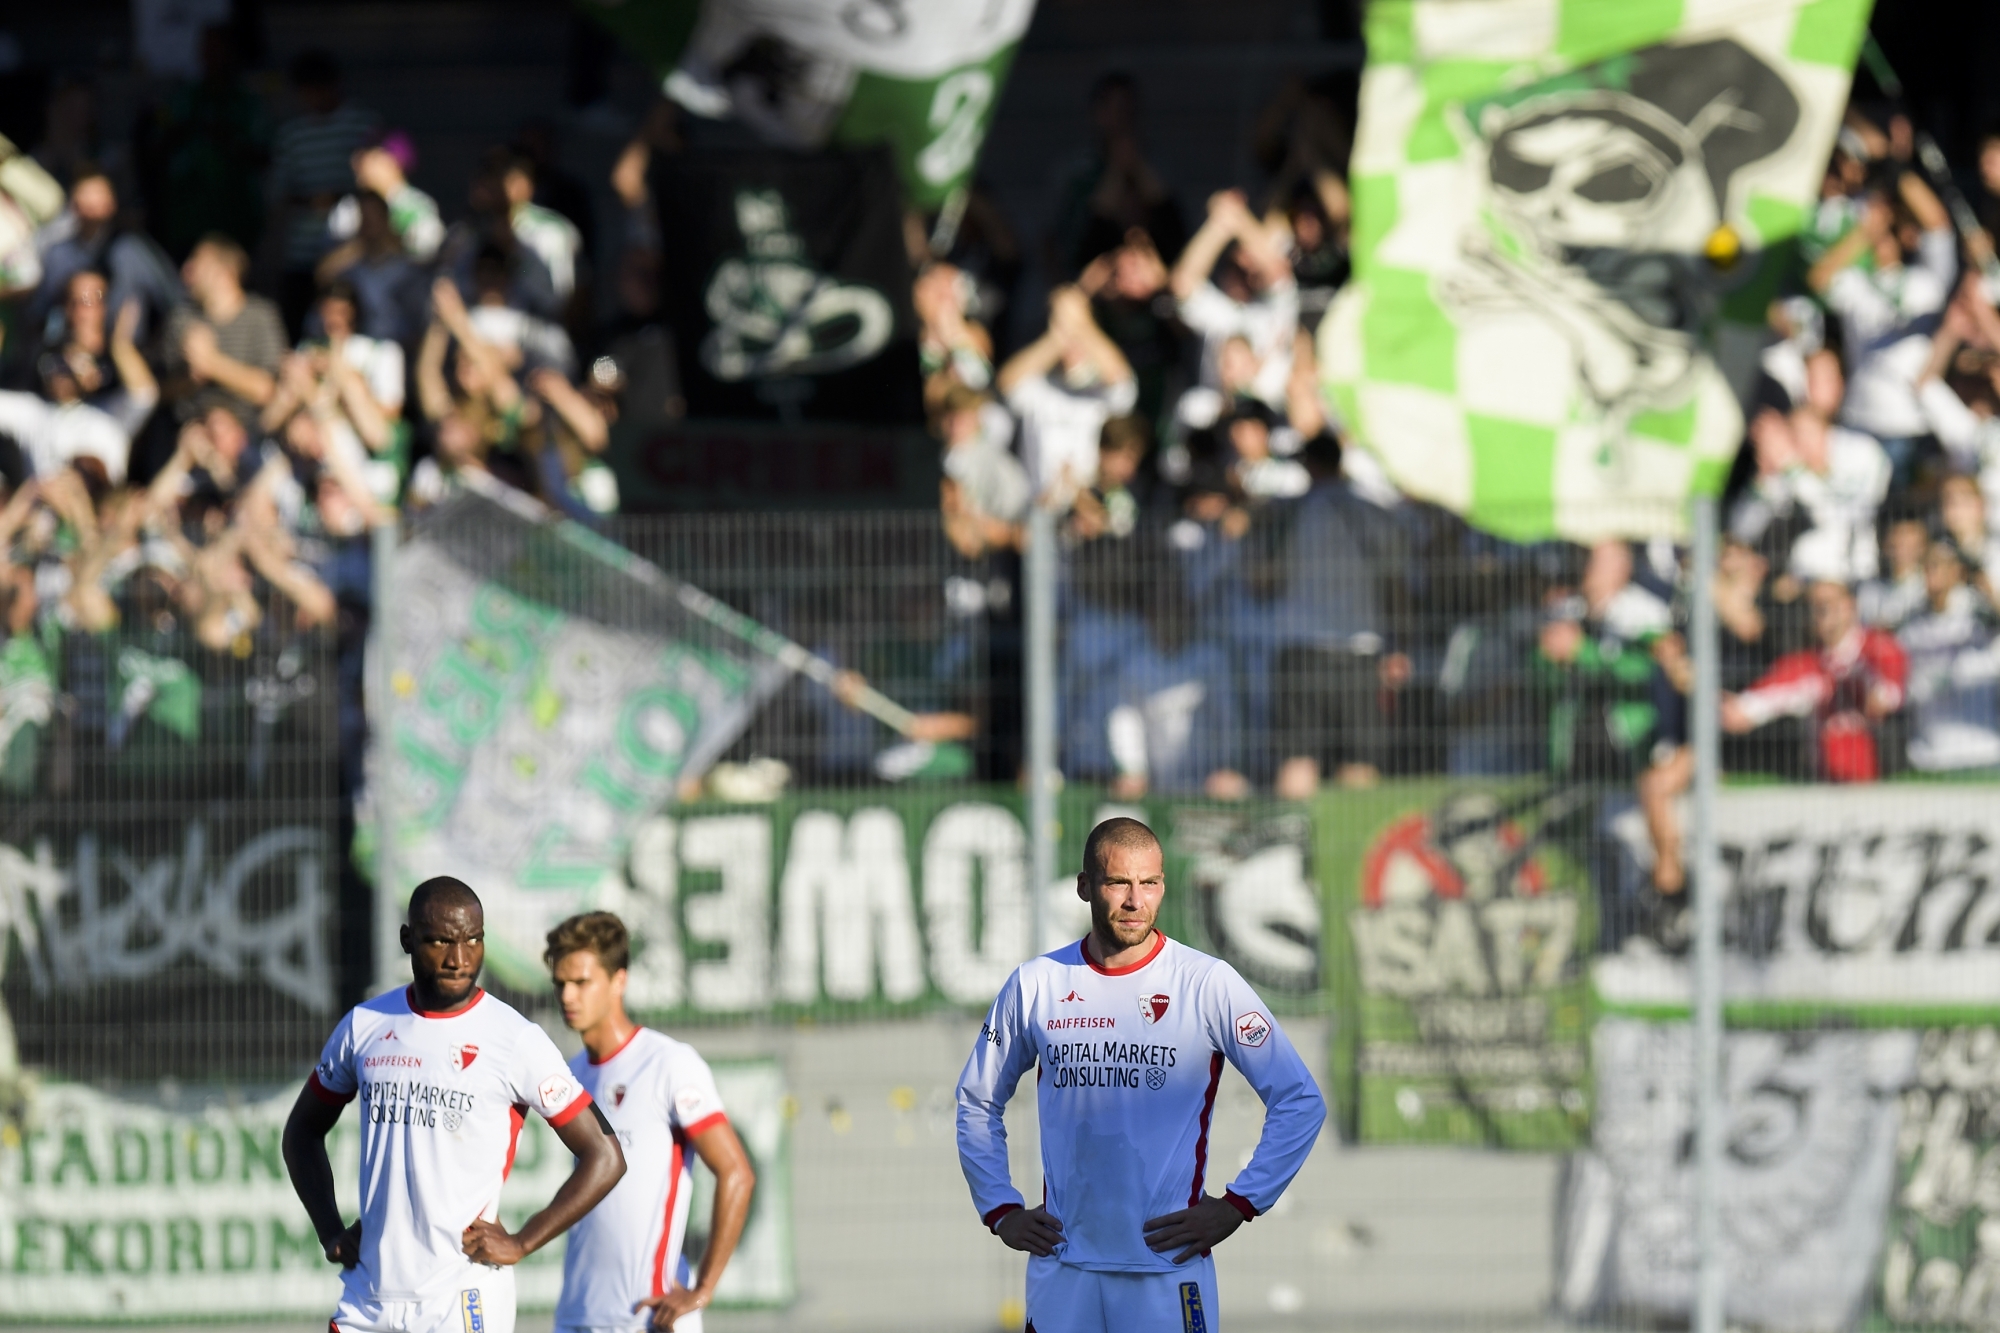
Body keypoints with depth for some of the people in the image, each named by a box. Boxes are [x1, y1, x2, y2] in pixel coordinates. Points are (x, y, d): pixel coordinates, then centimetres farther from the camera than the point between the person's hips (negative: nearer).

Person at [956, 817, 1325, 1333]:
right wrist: (1000, 1210, 8)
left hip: (1169, 1267, -2)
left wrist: (1237, 1205, -5)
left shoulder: (1208, 984, -3)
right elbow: (978, 1103, 19)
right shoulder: (1035, 985, 5)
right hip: (1061, 1267, 2)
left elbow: (1301, 1102, 0)